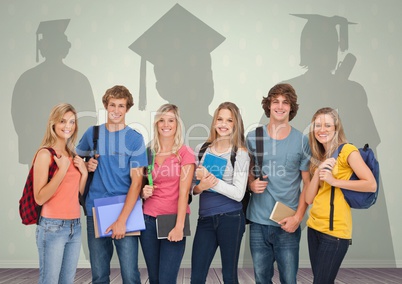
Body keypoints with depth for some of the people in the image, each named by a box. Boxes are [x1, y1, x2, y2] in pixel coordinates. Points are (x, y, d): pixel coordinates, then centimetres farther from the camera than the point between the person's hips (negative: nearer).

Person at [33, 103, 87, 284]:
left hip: (75, 226, 7)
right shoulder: (45, 153, -10)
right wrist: (62, 170, -19)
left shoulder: (72, 155, 11)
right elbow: (39, 198, -15)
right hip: (52, 226, -7)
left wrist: (84, 172, -1)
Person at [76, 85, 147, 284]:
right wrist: (86, 166, -4)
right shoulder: (92, 133, 6)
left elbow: (136, 182, -8)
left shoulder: (135, 139, -3)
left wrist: (122, 219, -16)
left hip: (125, 212, -2)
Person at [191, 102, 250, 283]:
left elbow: (238, 193, -12)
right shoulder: (202, 150, 7)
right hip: (205, 219, 3)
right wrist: (201, 187, -13)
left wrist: (210, 179, -18)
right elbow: (191, 187, 9)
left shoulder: (240, 153, -4)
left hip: (231, 218, -3)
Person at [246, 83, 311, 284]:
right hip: (258, 222, 2)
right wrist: (251, 184, -10)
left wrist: (298, 218, -8)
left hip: (287, 224, -1)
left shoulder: (302, 141, -1)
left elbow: (308, 184, 1)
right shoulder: (253, 137, 3)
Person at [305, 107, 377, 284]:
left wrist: (334, 181, -15)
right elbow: (309, 199, 4)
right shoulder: (317, 157, 12)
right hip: (314, 226, 7)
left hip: (335, 230, -7)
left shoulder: (347, 150, -8)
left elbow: (371, 184, -17)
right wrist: (318, 172, -10)